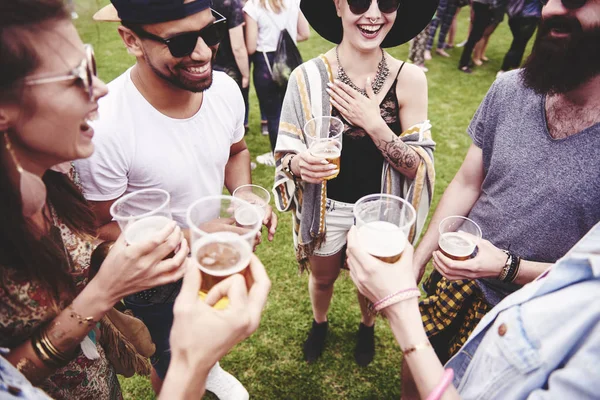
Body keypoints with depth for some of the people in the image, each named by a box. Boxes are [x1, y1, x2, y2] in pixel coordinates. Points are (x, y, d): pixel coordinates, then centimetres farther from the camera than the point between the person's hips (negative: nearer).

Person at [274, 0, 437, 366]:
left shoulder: (410, 79, -16)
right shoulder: (308, 76, -17)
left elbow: (418, 167, -14)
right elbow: (286, 153, -9)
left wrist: (374, 124, -27)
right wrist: (299, 163, -31)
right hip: (326, 210, 0)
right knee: (323, 278, 26)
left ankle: (367, 326, 62)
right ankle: (320, 323, 62)